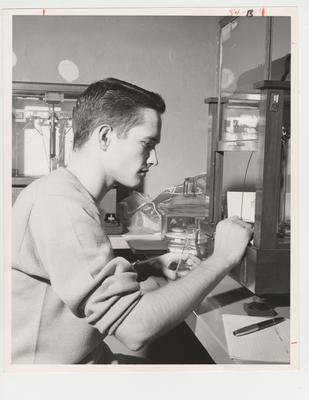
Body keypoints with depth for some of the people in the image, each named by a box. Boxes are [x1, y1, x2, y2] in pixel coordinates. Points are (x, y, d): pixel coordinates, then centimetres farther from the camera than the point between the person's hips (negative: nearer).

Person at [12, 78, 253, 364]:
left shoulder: (70, 194, 8)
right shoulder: (59, 202, -22)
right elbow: (135, 328, -26)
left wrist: (147, 268, 0)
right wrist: (222, 258, -18)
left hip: (91, 359, 8)